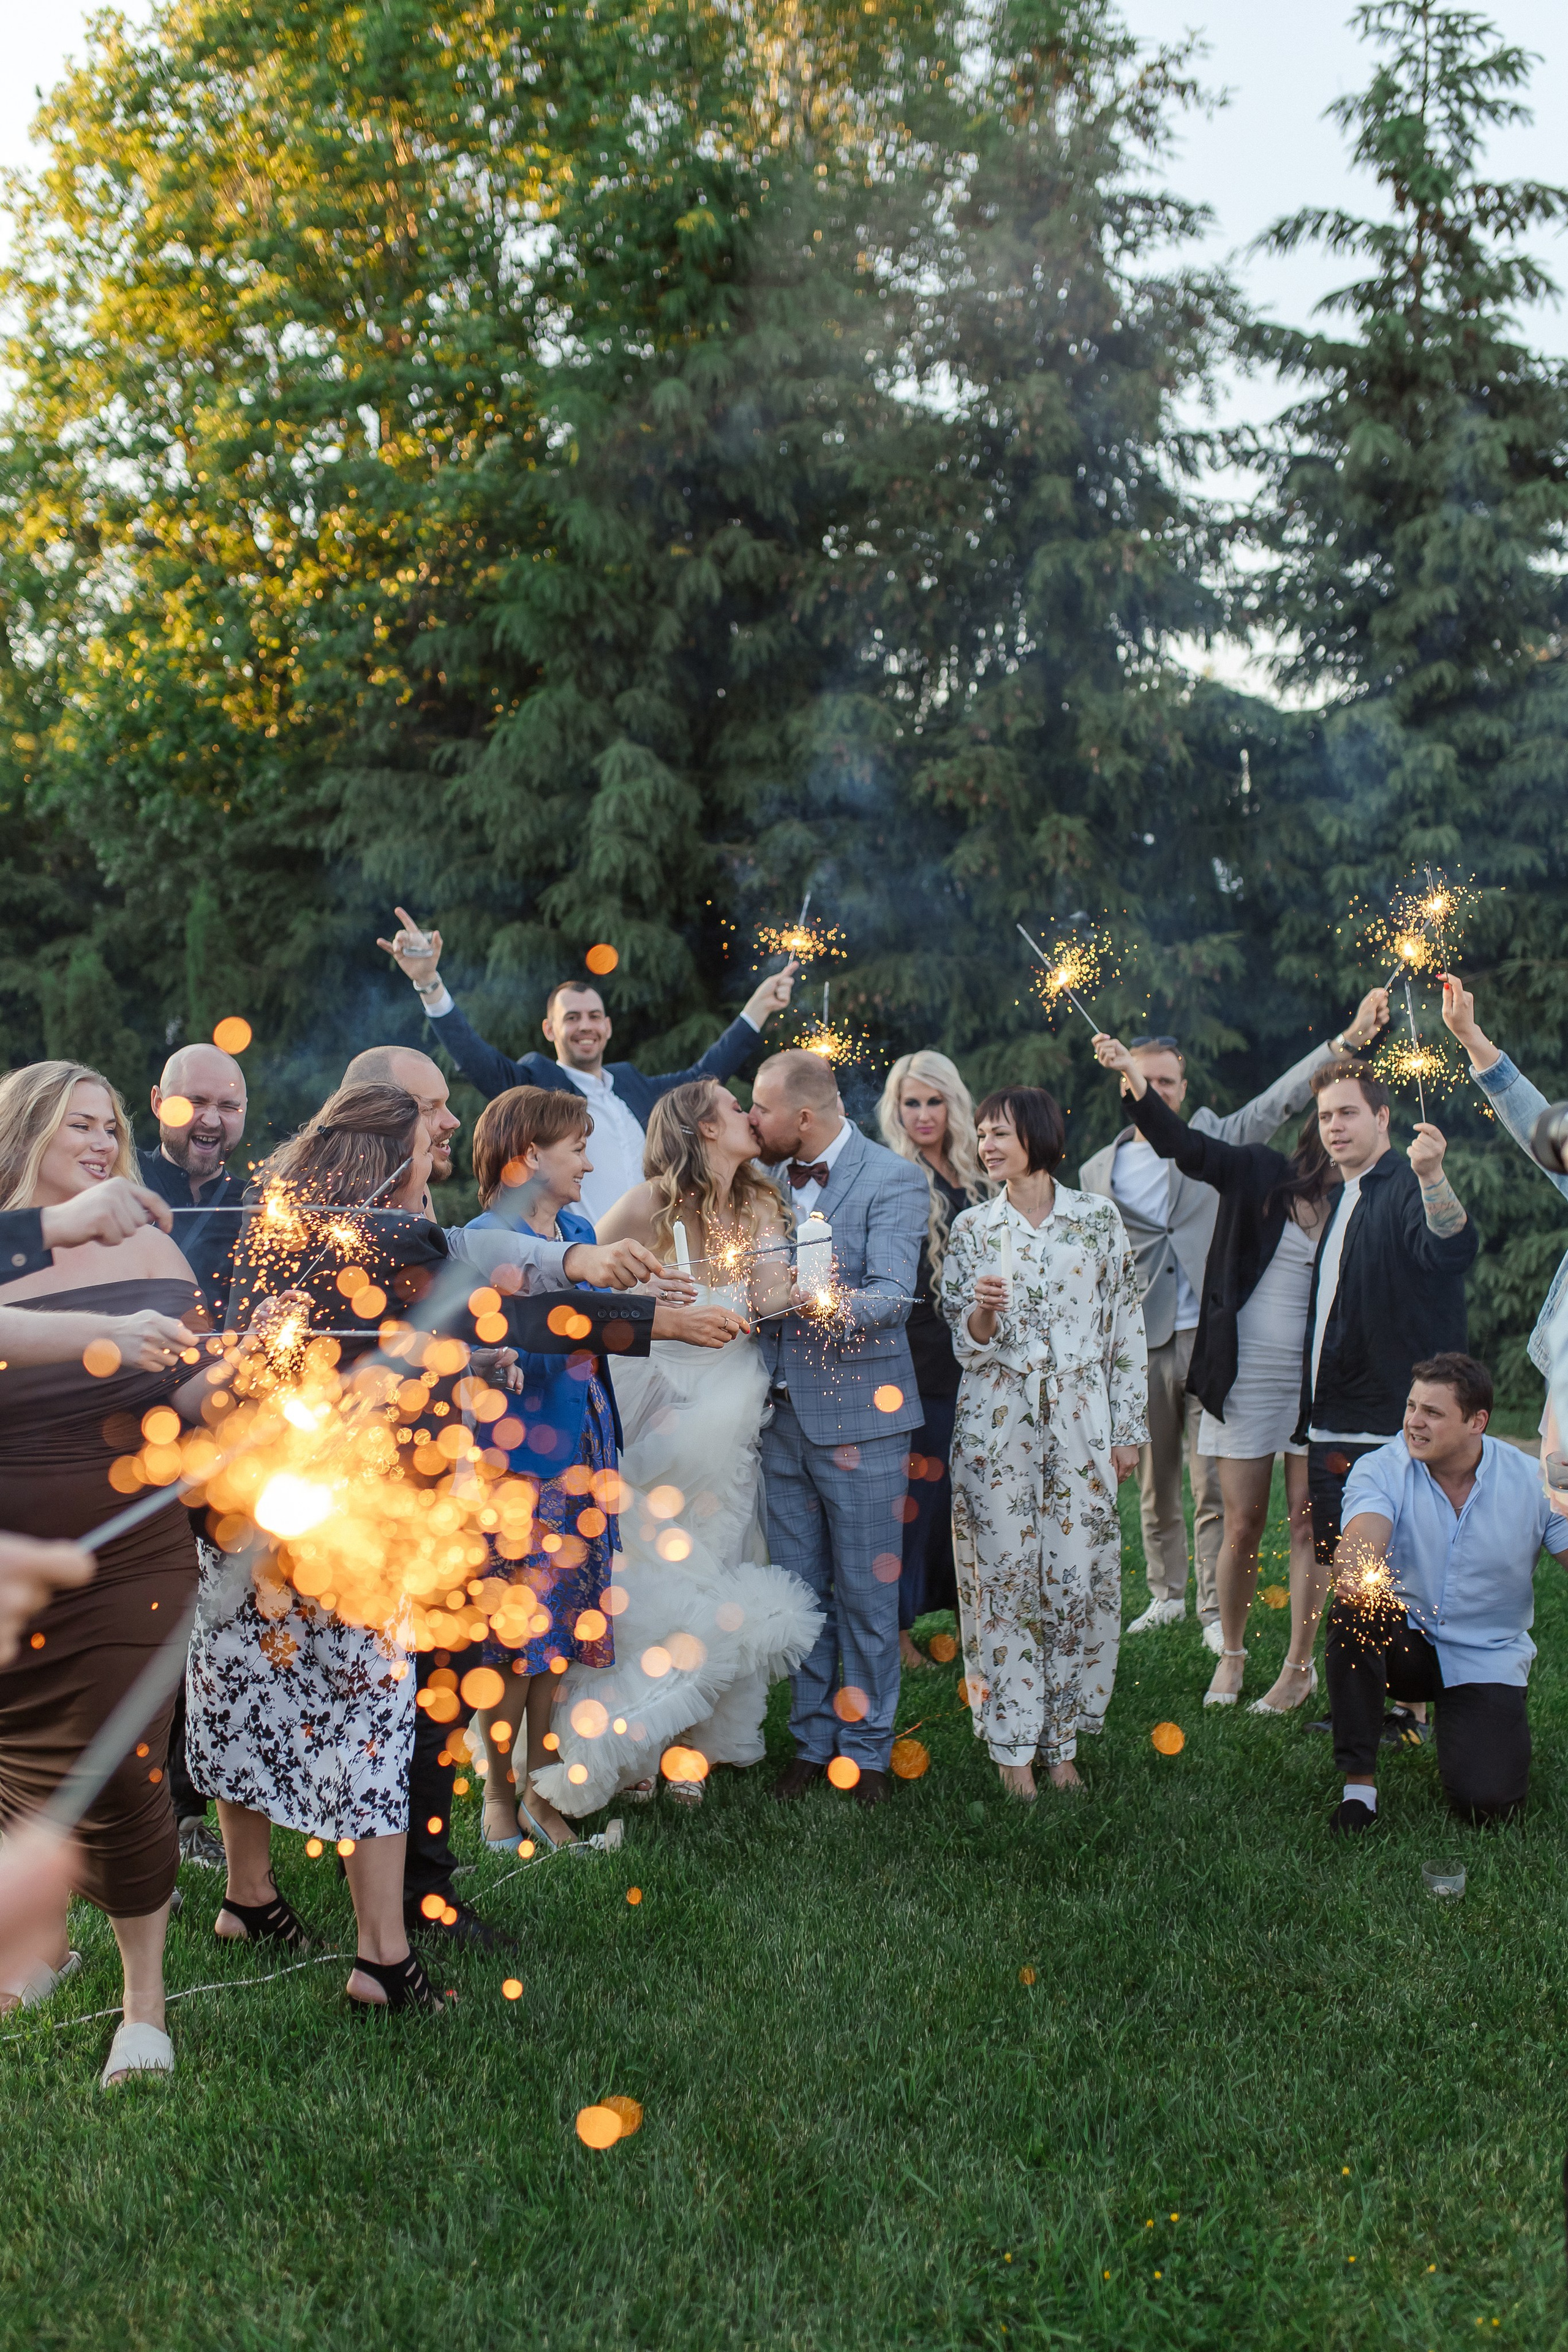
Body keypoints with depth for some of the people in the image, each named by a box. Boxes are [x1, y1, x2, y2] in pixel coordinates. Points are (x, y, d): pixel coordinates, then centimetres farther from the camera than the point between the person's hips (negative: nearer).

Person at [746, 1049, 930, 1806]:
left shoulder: (892, 1182, -9)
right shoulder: (770, 1179, 10)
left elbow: (891, 1296, -20)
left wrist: (816, 1302, -36)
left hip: (858, 1412, -5)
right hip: (783, 1411, 6)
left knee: (865, 1593, 3)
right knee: (798, 1590, 11)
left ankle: (866, 1749, 16)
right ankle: (812, 1741, 23)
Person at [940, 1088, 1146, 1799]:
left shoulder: (1099, 1219, 3)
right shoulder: (972, 1228, 5)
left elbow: (1126, 1327, 5)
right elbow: (965, 1343, 4)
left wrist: (1127, 1430, 3)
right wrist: (983, 1311, -19)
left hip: (1079, 1422, 0)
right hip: (995, 1424, 0)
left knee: (1079, 1576, -1)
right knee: (1003, 1574, 0)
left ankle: (1060, 1740, 14)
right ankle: (1012, 1745, 11)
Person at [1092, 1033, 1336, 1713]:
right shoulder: (1258, 1174, 0)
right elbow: (1184, 1145, -10)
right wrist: (1133, 1077, -24)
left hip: (1316, 1380, 0)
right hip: (1244, 1375, 0)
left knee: (1307, 1524, 3)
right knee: (1243, 1524, 6)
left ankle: (1300, 1665, 16)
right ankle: (1231, 1652, 26)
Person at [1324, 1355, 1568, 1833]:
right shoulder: (1381, 1470, -12)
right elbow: (1358, 1542, -31)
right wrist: (1355, 1572, -55)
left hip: (1488, 1659, 0)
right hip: (1405, 1642, 0)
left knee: (1486, 1803, -19)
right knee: (1352, 1611, -34)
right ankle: (1358, 1784, -20)